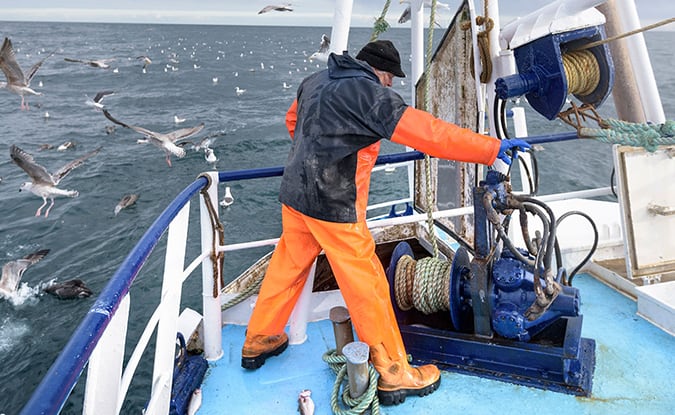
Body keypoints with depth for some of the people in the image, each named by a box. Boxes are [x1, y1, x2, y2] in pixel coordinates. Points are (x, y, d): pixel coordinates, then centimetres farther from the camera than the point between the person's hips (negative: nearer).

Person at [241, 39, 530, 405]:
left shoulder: (314, 81, 12)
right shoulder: (369, 93, -14)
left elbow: (293, 120, 28)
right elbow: (429, 132, -19)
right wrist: (493, 148, -15)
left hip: (294, 194, 8)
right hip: (333, 207, -8)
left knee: (287, 267, 22)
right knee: (367, 287, 1)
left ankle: (257, 342, 38)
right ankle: (393, 375, 15)